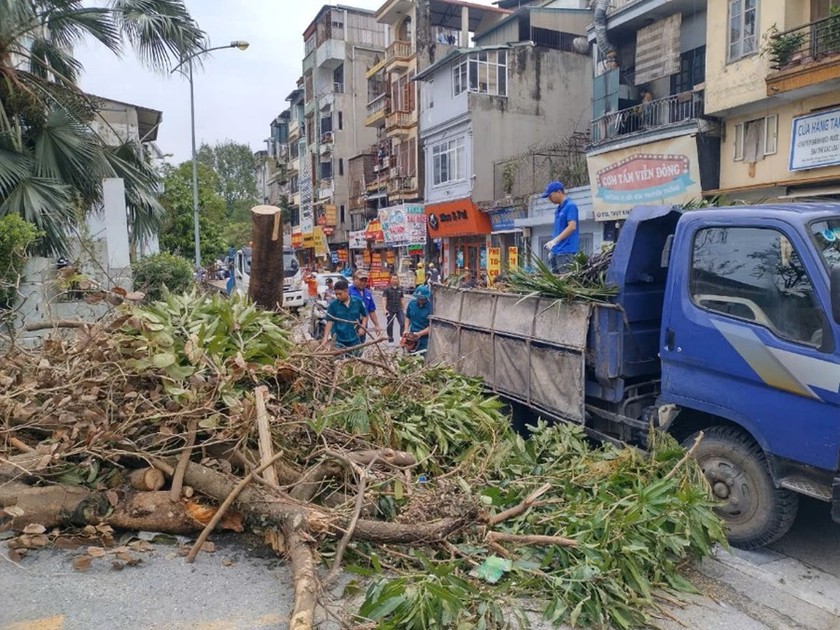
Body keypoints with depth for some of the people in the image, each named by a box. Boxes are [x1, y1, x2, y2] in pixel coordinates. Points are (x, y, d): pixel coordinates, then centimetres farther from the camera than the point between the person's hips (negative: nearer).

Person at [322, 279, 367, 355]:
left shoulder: (358, 302, -4)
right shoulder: (333, 305, -7)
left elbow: (365, 316, 9)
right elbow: (329, 322, -6)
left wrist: (362, 327, -6)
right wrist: (325, 338, -12)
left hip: (354, 339, 1)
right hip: (338, 339, -1)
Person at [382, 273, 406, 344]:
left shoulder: (400, 289, 7)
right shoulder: (387, 289, -3)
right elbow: (384, 300, -6)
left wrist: (404, 309, 16)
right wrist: (385, 309, -16)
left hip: (399, 310, 2)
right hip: (390, 310, -2)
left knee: (403, 323, -13)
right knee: (390, 325, 8)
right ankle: (390, 340, 22)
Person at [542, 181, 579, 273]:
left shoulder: (570, 206, -7)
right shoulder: (558, 209, 18)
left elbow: (572, 227, -18)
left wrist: (555, 241, -23)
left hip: (566, 251, -9)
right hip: (556, 251, 9)